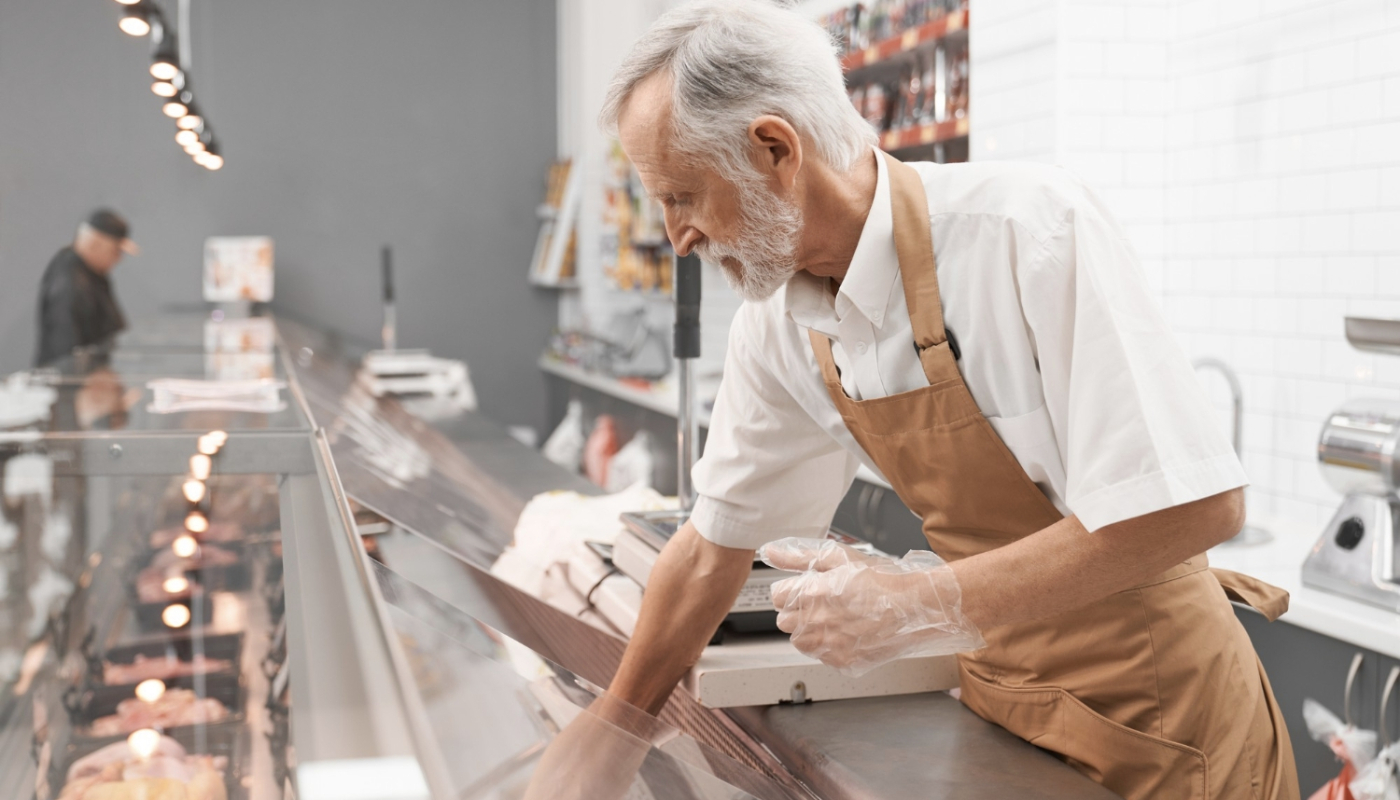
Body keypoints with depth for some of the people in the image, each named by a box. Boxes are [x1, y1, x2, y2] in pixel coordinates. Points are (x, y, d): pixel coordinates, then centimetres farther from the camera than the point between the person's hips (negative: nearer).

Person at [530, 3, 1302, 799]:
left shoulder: (1032, 227, -27)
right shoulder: (777, 323, -6)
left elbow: (1197, 502, -30)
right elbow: (714, 545, 5)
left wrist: (920, 606, -28)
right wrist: (608, 731, 9)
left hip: (1154, 723, -5)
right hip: (1002, 704, 6)